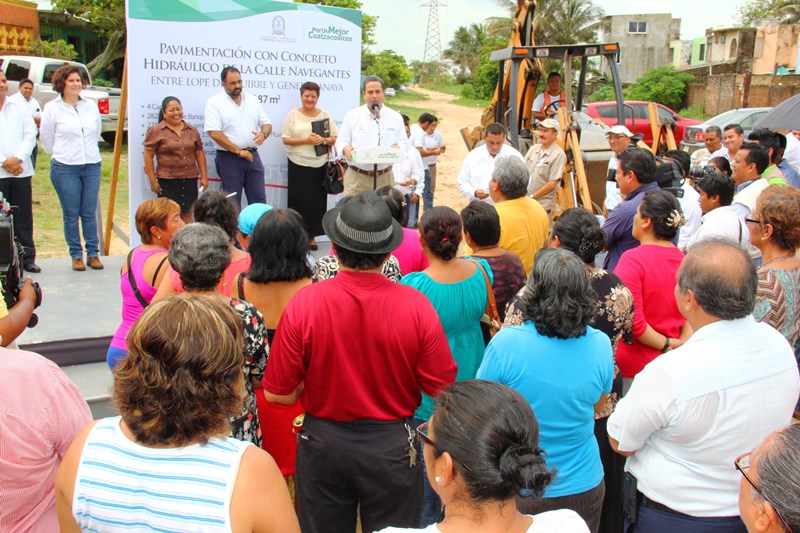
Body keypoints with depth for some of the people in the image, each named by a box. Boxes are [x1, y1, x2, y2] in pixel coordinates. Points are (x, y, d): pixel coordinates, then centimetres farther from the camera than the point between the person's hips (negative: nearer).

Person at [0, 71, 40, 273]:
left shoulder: (19, 106, 11)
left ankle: (27, 258, 11)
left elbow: (30, 135, 5)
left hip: (21, 171, 2)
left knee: (24, 217, 5)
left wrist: (18, 158, -8)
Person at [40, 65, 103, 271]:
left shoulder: (91, 106, 8)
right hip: (65, 168, -2)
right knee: (71, 214, 2)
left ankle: (93, 254, 12)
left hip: (92, 165, 2)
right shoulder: (52, 108, -2)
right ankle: (76, 256, 12)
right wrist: (61, 154, 11)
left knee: (89, 213, 4)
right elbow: (46, 138, 5)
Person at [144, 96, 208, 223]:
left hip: (190, 180, 4)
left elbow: (199, 153, 15)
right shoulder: (155, 131, -3)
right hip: (167, 181, -4)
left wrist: (204, 177, 9)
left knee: (187, 213, 10)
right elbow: (148, 156, -4)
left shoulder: (192, 130, 11)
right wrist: (152, 181, -7)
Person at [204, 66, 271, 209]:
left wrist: (263, 133, -12)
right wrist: (238, 151, -13)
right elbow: (214, 133, -14)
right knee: (232, 203, 3)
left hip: (252, 156, 4)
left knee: (259, 200, 6)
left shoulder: (252, 100, 10)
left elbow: (267, 123, 13)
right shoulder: (214, 102, -5)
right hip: (229, 158, -4)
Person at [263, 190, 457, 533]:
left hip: (323, 443, 1)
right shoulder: (416, 305, -18)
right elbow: (441, 388, -11)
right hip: (393, 444, 0)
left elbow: (278, 393, -11)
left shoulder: (304, 303, -18)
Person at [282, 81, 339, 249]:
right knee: (299, 200, -2)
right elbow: (286, 140, -2)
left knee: (317, 201, 3)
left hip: (320, 165, 2)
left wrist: (324, 140, -13)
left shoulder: (325, 115, 10)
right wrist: (306, 141, -15)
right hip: (299, 165, -2)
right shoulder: (293, 115, 4)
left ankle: (311, 235, 14)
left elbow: (335, 138, 8)